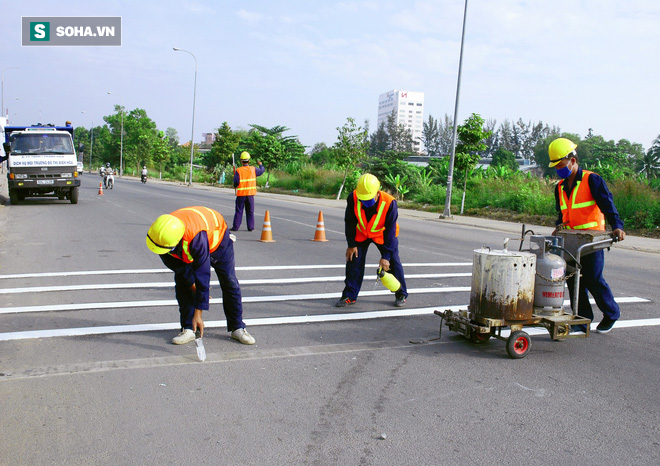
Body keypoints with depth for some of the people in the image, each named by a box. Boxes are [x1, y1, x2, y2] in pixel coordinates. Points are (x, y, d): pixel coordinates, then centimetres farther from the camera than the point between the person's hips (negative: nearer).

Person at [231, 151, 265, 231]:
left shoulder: (238, 170, -9)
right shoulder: (253, 169, -2)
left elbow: (236, 183, -10)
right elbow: (262, 170, 16)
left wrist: (235, 186, 13)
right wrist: (260, 164, 37)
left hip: (241, 194, -2)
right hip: (250, 193, 2)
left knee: (238, 211, 5)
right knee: (250, 211, 9)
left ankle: (235, 227, 6)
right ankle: (250, 227, 10)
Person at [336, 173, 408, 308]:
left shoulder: (389, 203, -34)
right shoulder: (353, 199, -29)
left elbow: (390, 231, -28)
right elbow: (349, 222, -11)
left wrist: (386, 256, -28)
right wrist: (351, 244, -8)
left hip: (382, 234, -2)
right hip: (361, 233, 2)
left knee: (393, 261, -4)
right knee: (354, 260, -4)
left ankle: (401, 295, 15)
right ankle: (349, 296, 8)